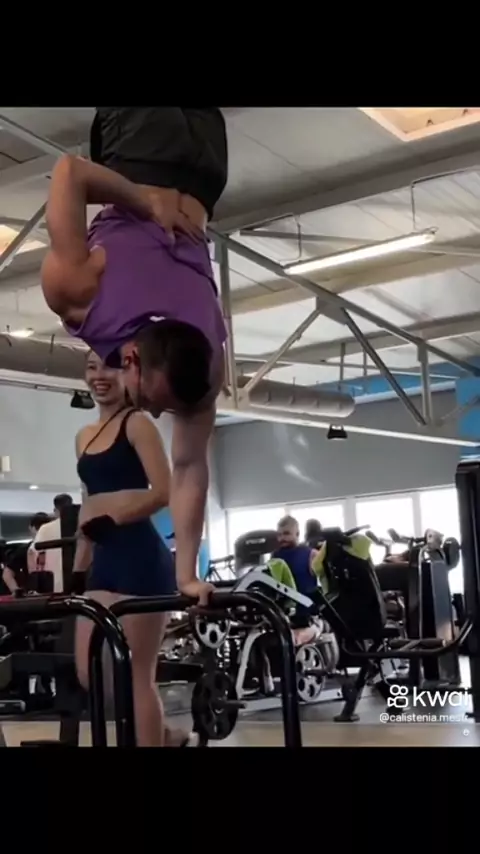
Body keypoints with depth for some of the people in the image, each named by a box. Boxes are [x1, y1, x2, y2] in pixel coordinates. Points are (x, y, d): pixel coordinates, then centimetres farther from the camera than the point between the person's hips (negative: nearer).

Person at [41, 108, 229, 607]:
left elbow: (189, 468, -25)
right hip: (138, 152, -1)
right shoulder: (74, 288, -42)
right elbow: (69, 171, -35)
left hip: (194, 181, 1)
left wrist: (187, 574, -25)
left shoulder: (205, 362, -33)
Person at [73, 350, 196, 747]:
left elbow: (164, 492, -13)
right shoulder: (85, 436, 18)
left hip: (140, 558, -8)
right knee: (90, 672, 8)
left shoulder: (138, 424, -3)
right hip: (103, 561, 8)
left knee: (137, 673, -3)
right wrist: (78, 570, 17)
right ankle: (165, 736, 25)